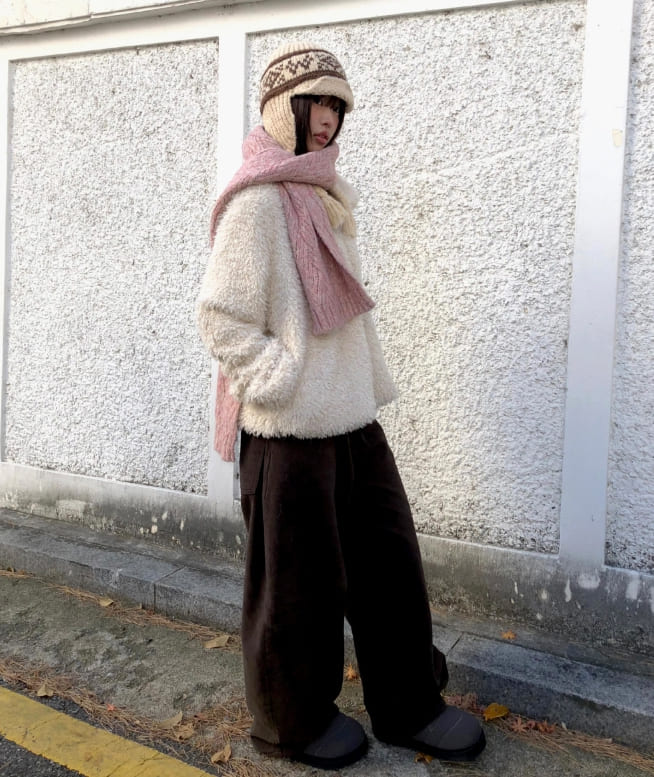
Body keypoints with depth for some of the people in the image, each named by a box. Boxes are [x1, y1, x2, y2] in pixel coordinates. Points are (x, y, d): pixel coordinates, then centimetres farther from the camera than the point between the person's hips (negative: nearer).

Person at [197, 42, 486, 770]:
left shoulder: (322, 197, 14)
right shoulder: (258, 201, -12)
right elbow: (220, 318, -14)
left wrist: (369, 382, 15)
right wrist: (286, 383, -16)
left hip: (351, 417, 9)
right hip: (291, 428, -8)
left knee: (390, 560, 14)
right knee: (298, 581, 7)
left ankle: (408, 705, 32)